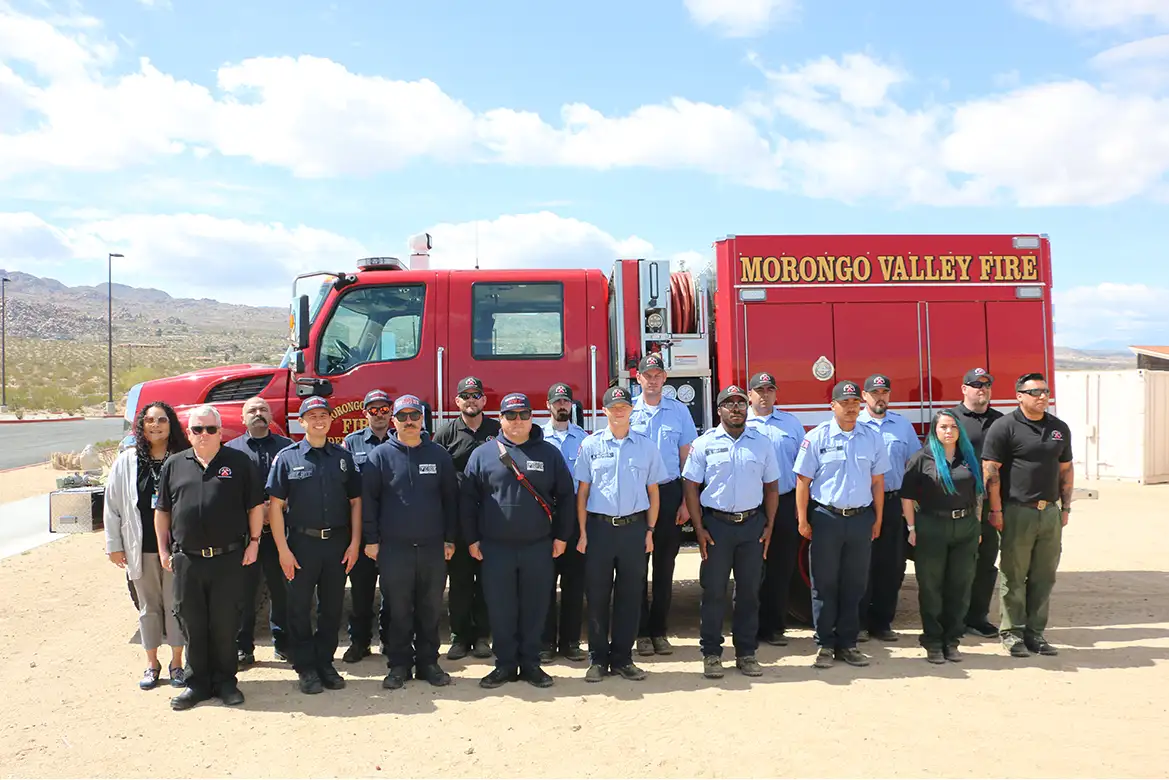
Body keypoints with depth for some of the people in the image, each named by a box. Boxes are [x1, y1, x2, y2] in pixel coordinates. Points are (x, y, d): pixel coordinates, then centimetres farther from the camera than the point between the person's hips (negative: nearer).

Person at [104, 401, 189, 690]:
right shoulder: (127, 462, 1)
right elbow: (112, 505, 5)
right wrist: (114, 545, 2)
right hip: (141, 548, 2)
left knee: (175, 604, 6)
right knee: (148, 606, 12)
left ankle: (176, 663, 20)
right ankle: (152, 664, 25)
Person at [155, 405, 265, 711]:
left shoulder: (238, 462, 2)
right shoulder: (174, 465, 8)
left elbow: (255, 505, 4)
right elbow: (162, 511, 13)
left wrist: (254, 541, -1)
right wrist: (163, 549, 8)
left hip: (228, 559, -2)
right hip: (187, 560, 2)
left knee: (225, 624, 6)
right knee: (192, 624, 9)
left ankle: (225, 681, 19)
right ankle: (197, 682, 21)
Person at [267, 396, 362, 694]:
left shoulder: (343, 457, 7)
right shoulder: (287, 457, 0)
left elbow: (355, 501, 8)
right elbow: (276, 505, -3)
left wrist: (354, 542, 0)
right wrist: (283, 549, -9)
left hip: (337, 543, 2)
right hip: (302, 543, -2)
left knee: (332, 607, 10)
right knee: (299, 608, 6)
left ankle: (325, 662, 23)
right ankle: (305, 667, 17)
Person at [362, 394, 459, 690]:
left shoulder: (439, 454, 5)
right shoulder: (380, 456, 0)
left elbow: (450, 498, 8)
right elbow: (368, 499, 0)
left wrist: (449, 538, 5)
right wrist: (371, 540, -4)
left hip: (433, 547, 2)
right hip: (393, 547, -1)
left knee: (431, 609, 8)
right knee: (398, 610, 5)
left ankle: (428, 661, 20)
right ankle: (399, 664, 16)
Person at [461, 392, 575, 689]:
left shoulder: (549, 453, 5)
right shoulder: (483, 454, 3)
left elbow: (565, 496, 7)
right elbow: (469, 499, 4)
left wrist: (561, 536, 3)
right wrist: (472, 539, 0)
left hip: (539, 547, 1)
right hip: (495, 547, 0)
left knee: (535, 609, 7)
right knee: (501, 610, 5)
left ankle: (531, 663, 19)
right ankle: (505, 665, 18)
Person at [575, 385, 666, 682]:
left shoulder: (646, 446, 5)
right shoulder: (590, 445, 2)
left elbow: (653, 492, 9)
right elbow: (582, 492, 4)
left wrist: (650, 531, 3)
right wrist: (582, 533, -1)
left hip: (634, 528, 1)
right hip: (599, 527, -1)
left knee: (630, 595, 7)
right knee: (597, 595, 5)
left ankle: (622, 657, 18)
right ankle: (598, 658, 16)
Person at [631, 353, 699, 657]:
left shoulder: (679, 411, 4)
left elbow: (687, 458, 4)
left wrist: (686, 502, -2)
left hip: (669, 493, 1)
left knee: (665, 565, 7)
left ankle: (659, 630, 17)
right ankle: (640, 631, 14)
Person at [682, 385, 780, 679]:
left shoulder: (763, 442, 6)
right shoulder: (704, 443, 0)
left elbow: (771, 487, 10)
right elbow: (691, 486, -1)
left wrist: (769, 526, 3)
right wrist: (699, 529, -6)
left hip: (753, 524, 2)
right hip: (716, 524, -2)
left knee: (749, 591, 8)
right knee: (714, 591, 3)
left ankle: (746, 652, 20)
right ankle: (711, 654, 13)